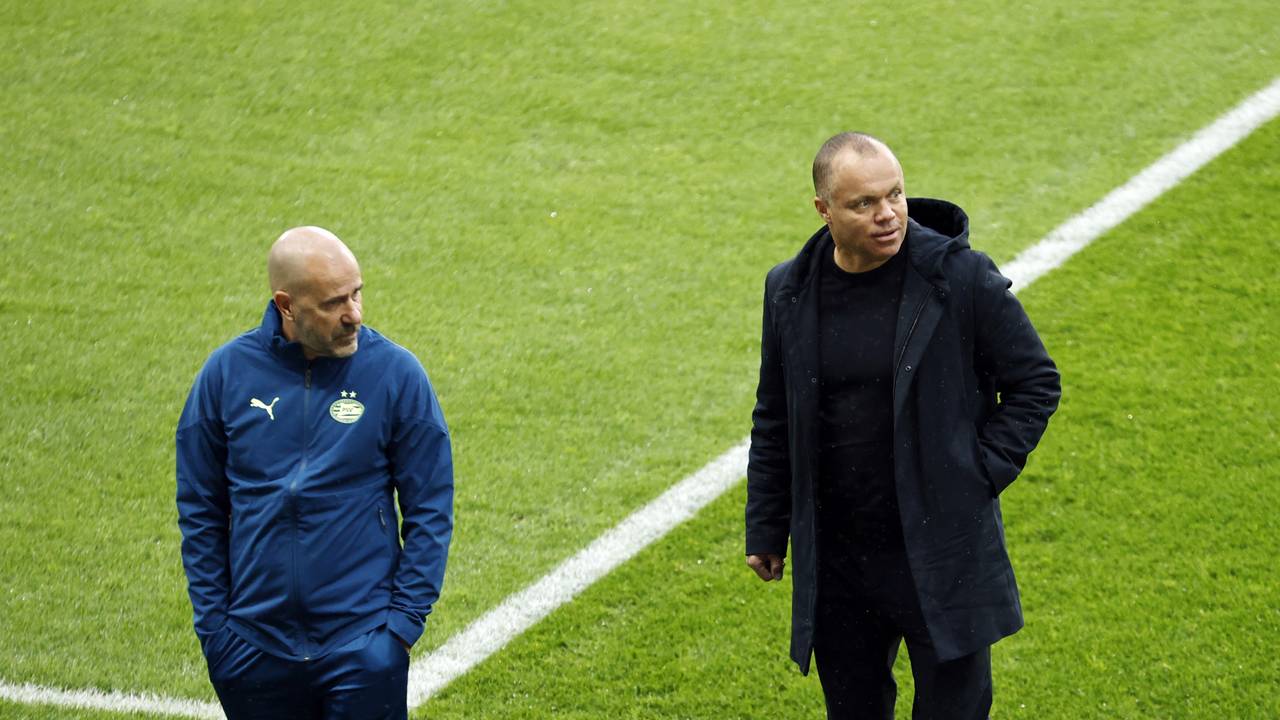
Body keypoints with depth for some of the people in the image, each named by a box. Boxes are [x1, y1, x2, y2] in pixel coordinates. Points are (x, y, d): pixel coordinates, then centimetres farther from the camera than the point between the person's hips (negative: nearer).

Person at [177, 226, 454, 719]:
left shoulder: (395, 372, -6)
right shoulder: (228, 371, -2)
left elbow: (430, 510, -1)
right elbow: (199, 509, 6)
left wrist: (404, 619, -7)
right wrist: (211, 622, 2)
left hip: (363, 646, -2)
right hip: (253, 651, 2)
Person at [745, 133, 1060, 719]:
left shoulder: (960, 277, -11)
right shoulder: (790, 291, 1)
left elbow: (1035, 383, -2)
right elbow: (774, 419, 12)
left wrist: (980, 476, -8)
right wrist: (765, 530, 13)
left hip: (944, 554, -3)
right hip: (835, 559, 3)